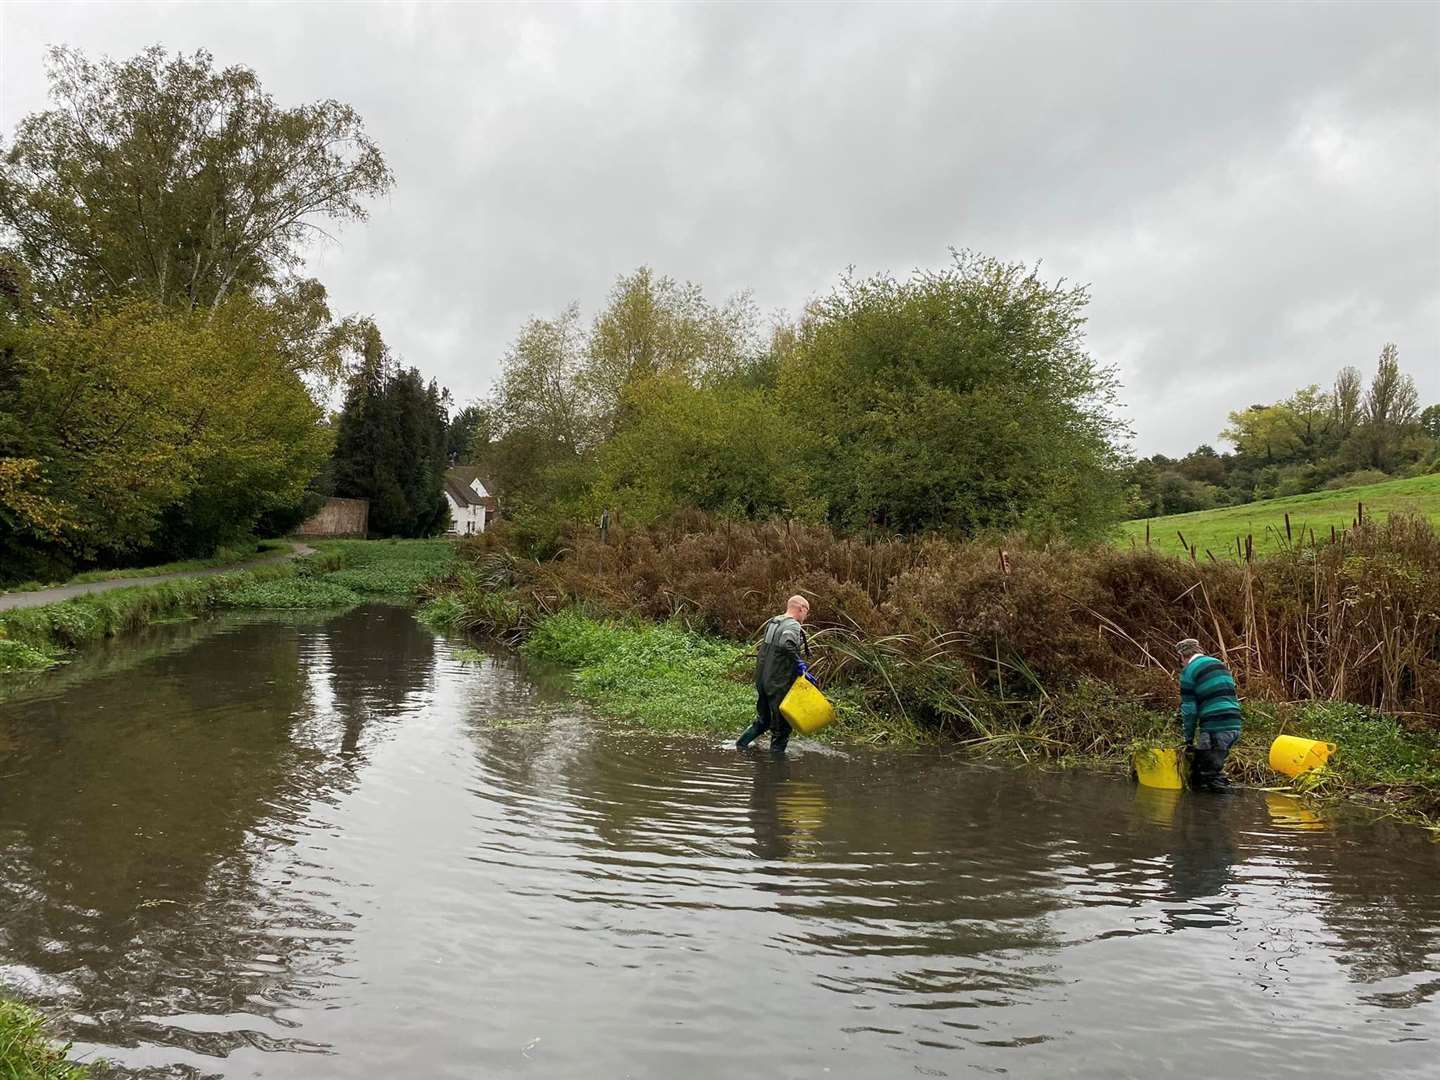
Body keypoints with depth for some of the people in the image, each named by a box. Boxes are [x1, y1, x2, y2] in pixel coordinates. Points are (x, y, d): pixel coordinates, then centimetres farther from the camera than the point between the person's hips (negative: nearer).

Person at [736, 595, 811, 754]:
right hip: (779, 685, -8)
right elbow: (787, 644, -35)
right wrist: (800, 665, -26)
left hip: (762, 681, 8)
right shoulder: (793, 626, -15)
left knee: (763, 720, 24)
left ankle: (740, 744, 23)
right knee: (782, 726, 4)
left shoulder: (772, 623, 13)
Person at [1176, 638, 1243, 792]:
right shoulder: (1220, 664, 22)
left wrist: (1189, 738, 4)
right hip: (1234, 726, 8)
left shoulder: (1188, 672, -2)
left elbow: (1189, 709, -4)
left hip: (1213, 728, -8)